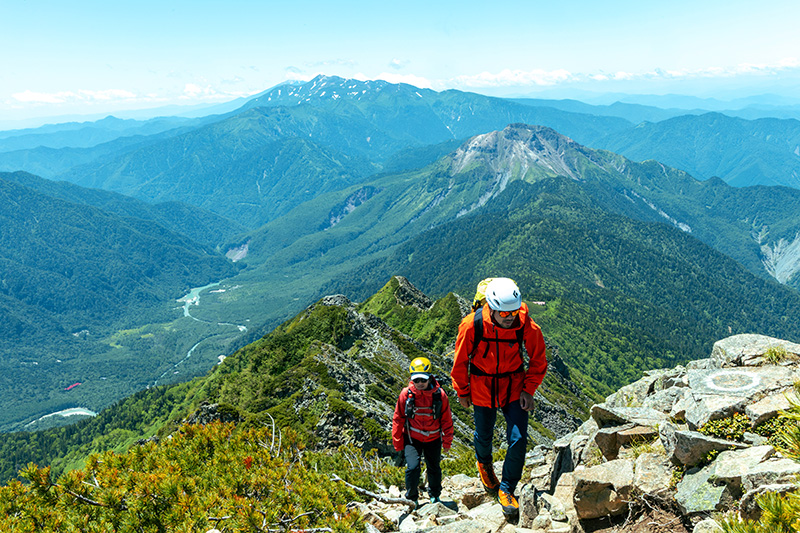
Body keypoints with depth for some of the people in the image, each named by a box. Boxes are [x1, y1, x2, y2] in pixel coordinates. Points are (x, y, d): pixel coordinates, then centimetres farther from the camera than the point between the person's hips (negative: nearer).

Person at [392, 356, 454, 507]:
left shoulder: (439, 395, -14)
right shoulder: (406, 394, -15)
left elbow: (446, 420, -2)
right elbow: (398, 419, -4)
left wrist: (447, 441, 4)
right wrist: (398, 443, -1)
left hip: (433, 439, 2)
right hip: (412, 438, -1)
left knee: (434, 468, 14)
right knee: (413, 467, -13)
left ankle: (435, 496, 41)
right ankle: (411, 499, 12)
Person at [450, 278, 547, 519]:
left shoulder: (527, 327, -22)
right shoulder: (472, 325, -25)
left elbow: (538, 360, -3)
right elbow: (460, 360, -8)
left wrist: (528, 390, -7)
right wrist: (462, 392, 1)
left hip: (514, 385, 0)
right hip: (482, 386, 0)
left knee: (518, 439, -8)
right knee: (484, 436, 16)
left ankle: (506, 489, 15)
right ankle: (484, 463, 52)